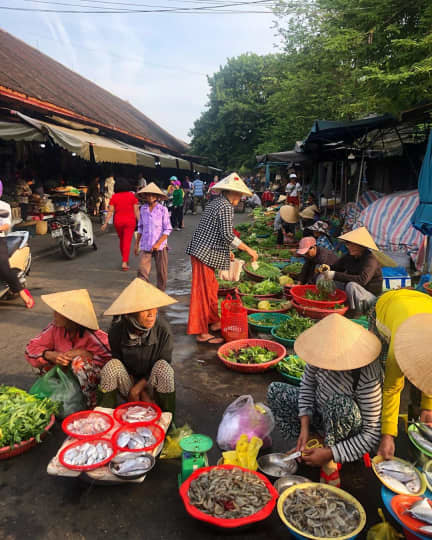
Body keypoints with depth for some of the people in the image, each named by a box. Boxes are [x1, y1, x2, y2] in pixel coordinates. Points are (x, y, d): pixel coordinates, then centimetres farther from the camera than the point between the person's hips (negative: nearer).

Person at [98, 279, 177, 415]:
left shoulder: (163, 329, -21)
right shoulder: (116, 331, -19)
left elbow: (162, 370, -12)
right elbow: (121, 366, -10)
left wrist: (137, 388, -16)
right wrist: (143, 394, -16)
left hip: (152, 382, 0)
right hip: (128, 382, 1)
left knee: (163, 367, -31)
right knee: (111, 366, -27)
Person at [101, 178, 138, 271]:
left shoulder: (114, 197, -1)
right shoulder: (132, 196, -3)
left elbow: (110, 211, -5)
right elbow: (136, 210, -4)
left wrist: (106, 223, -2)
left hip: (118, 221, 2)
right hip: (130, 221, -2)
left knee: (122, 240, 20)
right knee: (127, 242, -2)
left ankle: (124, 259, 33)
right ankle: (124, 262, -11)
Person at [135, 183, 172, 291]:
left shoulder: (163, 209, -6)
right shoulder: (143, 209, 5)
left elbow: (167, 229, -6)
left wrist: (158, 243, -14)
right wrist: (136, 243, 16)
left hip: (160, 246, -2)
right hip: (145, 246, 2)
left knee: (162, 272, 7)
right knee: (142, 271, -8)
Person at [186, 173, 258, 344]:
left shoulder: (215, 202, 16)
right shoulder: (226, 206, -13)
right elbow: (228, 235, -20)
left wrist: (226, 251, 26)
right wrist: (248, 249, -13)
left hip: (201, 251, 10)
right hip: (206, 254, -10)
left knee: (211, 289, 20)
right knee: (204, 291, -5)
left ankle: (213, 322, 34)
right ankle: (201, 333, 2)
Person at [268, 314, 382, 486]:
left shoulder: (368, 380, -34)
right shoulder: (322, 353, -21)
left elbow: (372, 435, -27)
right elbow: (307, 384, -3)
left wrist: (329, 454, -28)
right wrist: (304, 426, -12)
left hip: (349, 426, -5)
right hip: (320, 414, 6)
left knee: (340, 404, -40)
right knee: (274, 391, -8)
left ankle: (330, 462, -14)